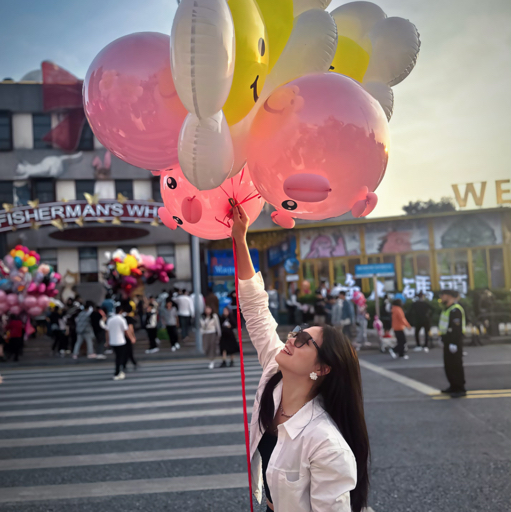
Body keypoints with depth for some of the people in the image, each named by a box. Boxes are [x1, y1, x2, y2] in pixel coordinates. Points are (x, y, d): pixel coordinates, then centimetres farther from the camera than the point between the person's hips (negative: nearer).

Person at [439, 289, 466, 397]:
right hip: (448, 340, 11)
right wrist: (443, 339, 21)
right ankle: (454, 387, 26)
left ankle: (461, 389, 2)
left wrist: (454, 343, -26)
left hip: (454, 342, -11)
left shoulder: (455, 310, -18)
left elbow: (457, 328, -24)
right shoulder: (447, 309, 16)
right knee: (448, 365, 16)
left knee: (456, 365, -5)